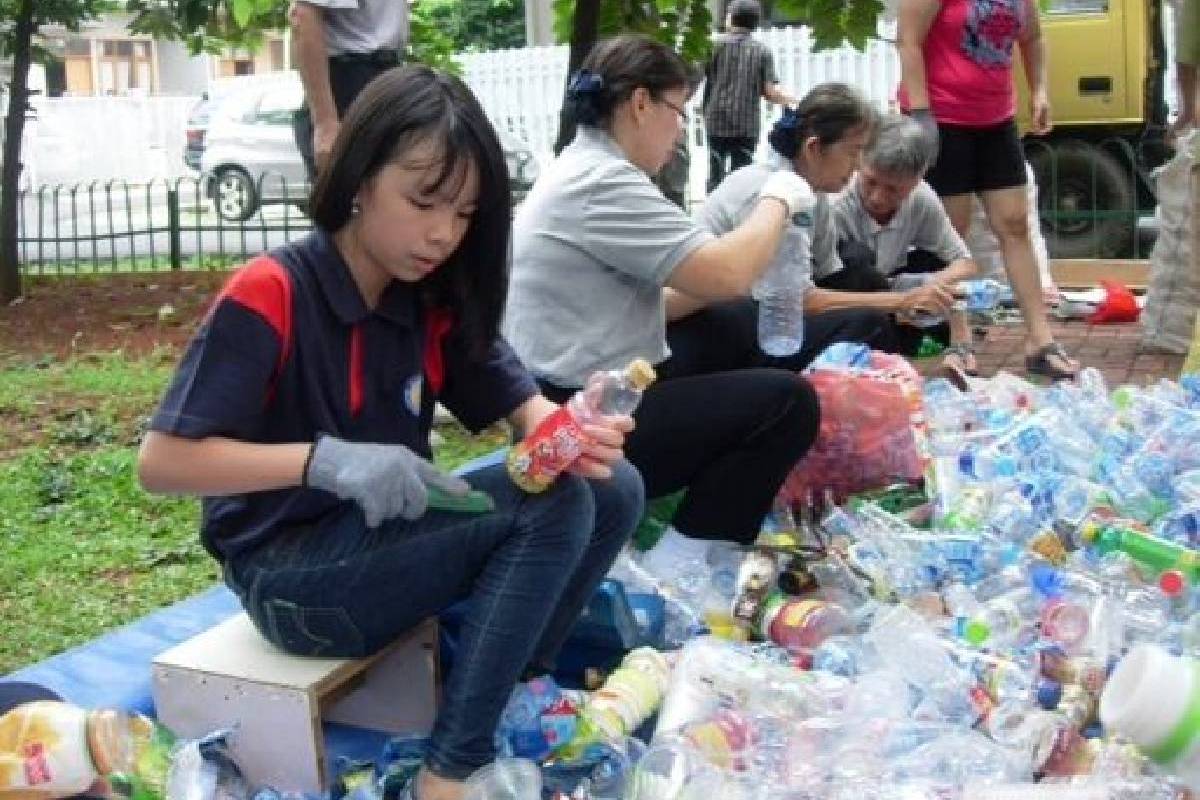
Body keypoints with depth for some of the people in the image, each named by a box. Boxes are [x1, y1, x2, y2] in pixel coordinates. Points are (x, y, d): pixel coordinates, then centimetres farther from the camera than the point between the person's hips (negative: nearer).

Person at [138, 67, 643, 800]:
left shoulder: (437, 301, 3)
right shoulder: (268, 296, -18)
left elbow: (524, 406, -3)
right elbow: (161, 462, -21)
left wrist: (575, 436, -27)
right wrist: (324, 459, -32)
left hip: (391, 535, 7)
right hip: (289, 571, -7)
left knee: (613, 488, -7)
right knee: (554, 507, -23)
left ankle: (516, 691, -4)